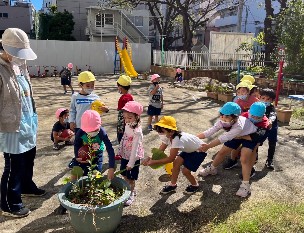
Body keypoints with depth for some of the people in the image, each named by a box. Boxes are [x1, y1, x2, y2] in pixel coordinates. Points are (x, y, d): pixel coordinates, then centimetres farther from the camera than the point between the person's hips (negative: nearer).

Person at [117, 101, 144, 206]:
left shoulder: (137, 132, -29)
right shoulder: (128, 125, -6)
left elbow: (135, 148, -27)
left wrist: (131, 163, -23)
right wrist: (120, 151, 14)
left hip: (133, 157, -7)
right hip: (125, 155, 7)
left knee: (131, 177, 11)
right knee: (124, 173, 22)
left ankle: (132, 193, 34)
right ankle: (129, 188, 46)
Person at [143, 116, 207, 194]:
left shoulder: (177, 140, -38)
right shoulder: (168, 136, -13)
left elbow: (171, 158, -35)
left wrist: (154, 162, -35)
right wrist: (150, 158, -28)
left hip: (199, 151, -8)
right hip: (189, 149, 8)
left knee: (185, 171, -9)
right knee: (176, 163, -3)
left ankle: (195, 185, 19)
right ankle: (173, 185, 16)